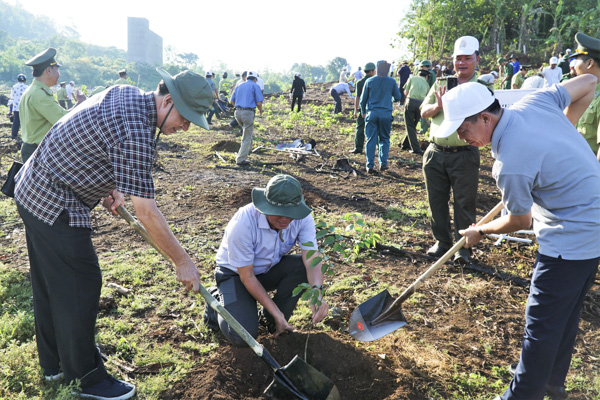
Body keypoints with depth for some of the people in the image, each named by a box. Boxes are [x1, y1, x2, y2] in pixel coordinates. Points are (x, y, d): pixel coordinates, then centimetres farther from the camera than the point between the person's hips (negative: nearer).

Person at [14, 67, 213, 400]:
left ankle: (54, 364, 36)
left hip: (32, 189, 10)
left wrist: (110, 186, 8)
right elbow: (146, 213, -28)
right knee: (79, 288, 0)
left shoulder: (125, 93, 2)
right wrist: (182, 262, -19)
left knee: (49, 283, 19)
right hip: (56, 207, -10)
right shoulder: (135, 134, -28)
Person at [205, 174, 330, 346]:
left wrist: (317, 291, -50)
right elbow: (247, 276, -25)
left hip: (270, 269, 5)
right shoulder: (243, 224, -33)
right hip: (235, 273, -4)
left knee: (302, 266, -27)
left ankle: (274, 321, -4)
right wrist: (276, 312, -25)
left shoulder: (302, 218, -22)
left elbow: (312, 258, -29)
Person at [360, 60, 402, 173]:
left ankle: (370, 166, 0)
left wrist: (363, 112, 22)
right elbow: (398, 97, 9)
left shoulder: (369, 81, 1)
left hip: (372, 113, 0)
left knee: (371, 140, 2)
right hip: (386, 113, 0)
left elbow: (363, 99, 7)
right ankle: (383, 163, 7)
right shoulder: (392, 81, 0)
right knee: (384, 139, 13)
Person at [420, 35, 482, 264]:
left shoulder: (482, 87, 0)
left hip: (464, 154, -4)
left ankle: (463, 247, 17)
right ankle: (442, 241, 27)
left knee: (464, 203, 3)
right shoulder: (441, 83, 12)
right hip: (436, 152, 4)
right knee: (437, 200, 11)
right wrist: (438, 105, -11)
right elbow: (424, 111, 9)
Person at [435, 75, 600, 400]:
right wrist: (559, 137, 12)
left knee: (542, 323, 4)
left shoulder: (508, 166, -27)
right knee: (566, 312, 23)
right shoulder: (535, 101, -7)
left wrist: (479, 232, 9)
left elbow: (519, 221, -10)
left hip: (571, 240, -10)